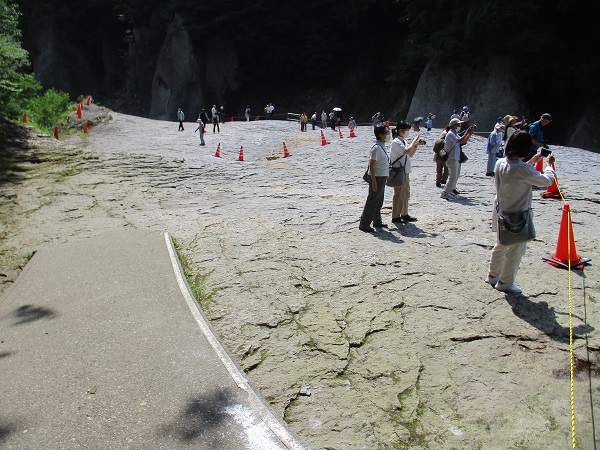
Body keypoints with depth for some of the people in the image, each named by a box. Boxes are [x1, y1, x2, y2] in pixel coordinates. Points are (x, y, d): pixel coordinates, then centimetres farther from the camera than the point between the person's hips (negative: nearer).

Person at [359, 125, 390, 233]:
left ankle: (377, 221, 30)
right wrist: (374, 181, -23)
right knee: (372, 201, -4)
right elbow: (371, 165, -21)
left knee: (379, 201, 18)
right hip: (377, 177, -9)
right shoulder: (377, 148, -19)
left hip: (382, 177, 10)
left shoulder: (382, 146, 10)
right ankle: (364, 224, 3)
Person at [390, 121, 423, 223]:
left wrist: (416, 145, 5)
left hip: (405, 172, 9)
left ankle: (404, 214, 24)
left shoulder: (404, 141, 13)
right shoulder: (396, 142, -15)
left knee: (406, 194, 14)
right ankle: (395, 217, 4)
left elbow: (411, 155, 18)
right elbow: (407, 151, -28)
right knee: (399, 194, -4)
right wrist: (414, 140, -15)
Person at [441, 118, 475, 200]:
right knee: (453, 177, -13)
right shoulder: (450, 134, -15)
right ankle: (445, 193, -11)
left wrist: (470, 133, 9)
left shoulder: (455, 134, 17)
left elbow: (463, 141, 17)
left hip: (456, 158, 10)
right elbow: (459, 141, -28)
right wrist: (467, 132, -23)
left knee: (456, 175, 20)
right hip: (452, 159, -10)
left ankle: (452, 189, 33)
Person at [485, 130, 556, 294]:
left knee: (501, 246, 25)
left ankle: (492, 276, 39)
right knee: (515, 251, 11)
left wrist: (533, 161, 17)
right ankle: (505, 283, 24)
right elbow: (547, 181, -13)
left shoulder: (500, 163, -5)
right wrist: (548, 164, 5)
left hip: (501, 213, 8)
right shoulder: (523, 169, -27)